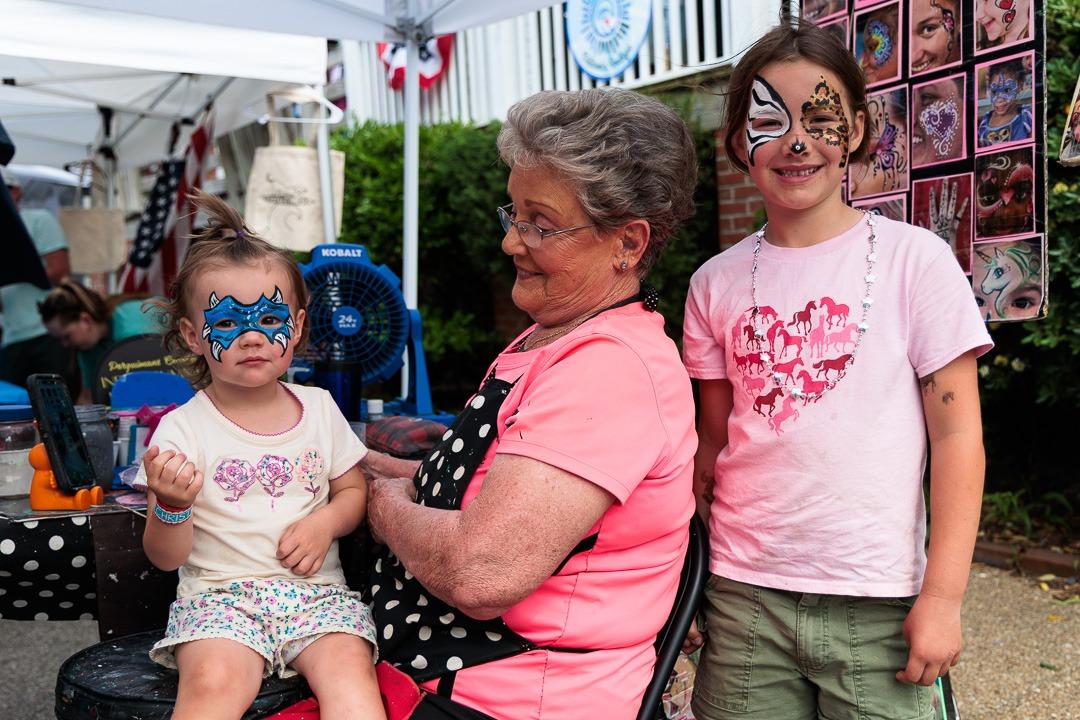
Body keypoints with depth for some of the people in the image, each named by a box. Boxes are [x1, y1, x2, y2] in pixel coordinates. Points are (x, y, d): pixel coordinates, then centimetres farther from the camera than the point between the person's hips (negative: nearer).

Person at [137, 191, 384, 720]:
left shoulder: (319, 409, 10)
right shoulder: (183, 429, 0)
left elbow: (353, 490, 20)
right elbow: (165, 557, 0)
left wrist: (325, 522, -3)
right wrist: (172, 506, -22)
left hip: (316, 590, 2)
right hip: (220, 594, -2)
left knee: (349, 671, -28)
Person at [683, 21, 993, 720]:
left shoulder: (913, 259, -4)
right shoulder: (717, 283, 4)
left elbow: (958, 434, -4)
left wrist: (943, 595, -8)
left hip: (876, 605, -2)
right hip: (744, 594, 2)